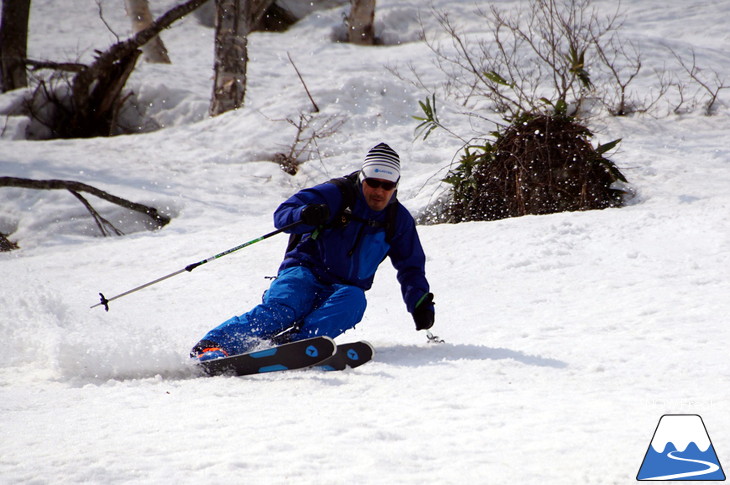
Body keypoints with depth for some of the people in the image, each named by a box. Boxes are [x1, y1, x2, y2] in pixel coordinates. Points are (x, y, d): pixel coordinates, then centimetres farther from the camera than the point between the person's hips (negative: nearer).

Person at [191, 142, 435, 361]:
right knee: (280, 308, -34)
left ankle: (297, 340, -52)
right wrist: (303, 216, -36)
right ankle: (211, 345, -46)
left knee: (354, 300, -33)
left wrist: (421, 304, 6)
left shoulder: (398, 219, 8)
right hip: (306, 273, -4)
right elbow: (282, 213, -13)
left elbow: (411, 266, 20)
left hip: (343, 289, 4)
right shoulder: (337, 194, -6)